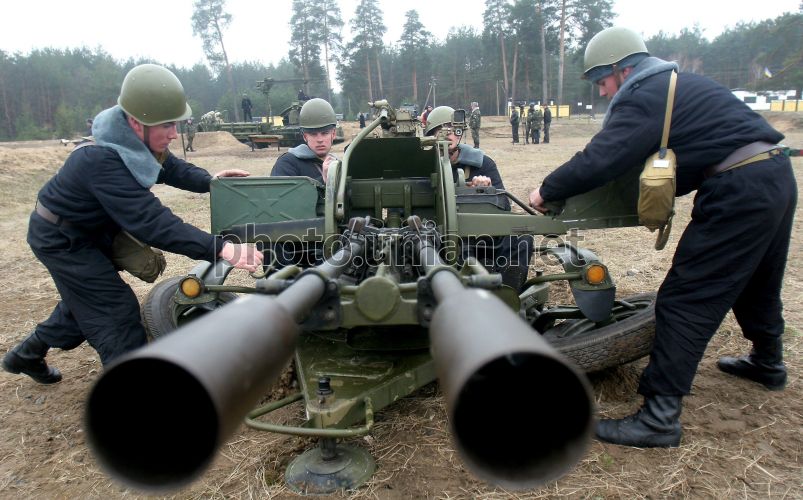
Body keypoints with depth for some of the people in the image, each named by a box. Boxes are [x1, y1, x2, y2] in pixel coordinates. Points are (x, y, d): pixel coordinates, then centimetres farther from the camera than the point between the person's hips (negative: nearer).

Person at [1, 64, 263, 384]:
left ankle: (27, 355, 46)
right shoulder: (104, 162, -39)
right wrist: (221, 249, -53)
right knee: (118, 311, -8)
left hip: (91, 231, 9)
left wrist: (209, 181, -13)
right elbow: (152, 222, -46)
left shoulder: (135, 139, -14)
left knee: (85, 301, 24)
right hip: (63, 239, -9)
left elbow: (169, 166, 5)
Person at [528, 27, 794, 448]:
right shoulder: (679, 83, 19)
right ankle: (768, 364, 51)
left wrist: (547, 191, -8)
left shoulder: (644, 99, -12)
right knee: (756, 282, 28)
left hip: (740, 192, -10)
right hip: (776, 175, 10)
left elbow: (598, 161, -22)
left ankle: (660, 418, -9)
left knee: (685, 300, -10)